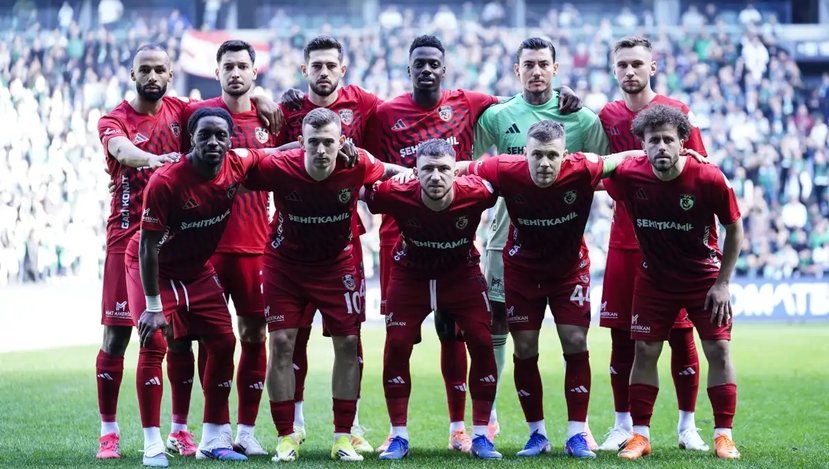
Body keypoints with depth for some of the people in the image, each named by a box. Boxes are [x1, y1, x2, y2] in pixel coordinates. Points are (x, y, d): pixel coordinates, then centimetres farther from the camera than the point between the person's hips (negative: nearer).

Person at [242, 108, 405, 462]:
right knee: (281, 343, -6)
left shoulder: (357, 166, -23)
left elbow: (393, 172, 0)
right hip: (285, 263, -1)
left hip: (337, 263, 1)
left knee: (348, 343, 0)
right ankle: (285, 438, 4)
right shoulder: (279, 168, -27)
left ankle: (343, 438, 10)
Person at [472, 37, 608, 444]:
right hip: (508, 237, 0)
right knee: (495, 325, 5)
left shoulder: (581, 118, 2)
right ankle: (486, 416, 17)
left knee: (573, 332, 0)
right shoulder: (496, 116, 2)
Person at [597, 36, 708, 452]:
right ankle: (623, 425, 12)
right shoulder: (607, 117, 7)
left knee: (680, 335, 0)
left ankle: (687, 425, 11)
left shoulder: (677, 111, -1)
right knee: (621, 336, 3)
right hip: (624, 241, 2)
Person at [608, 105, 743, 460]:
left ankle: (724, 435, 2)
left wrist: (722, 282, -10)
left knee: (718, 350, -5)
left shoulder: (709, 179, -23)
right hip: (655, 279, 1)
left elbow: (734, 230, -9)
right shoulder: (629, 176, -20)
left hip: (705, 278, -1)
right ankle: (640, 434, 7)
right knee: (645, 351, -1)